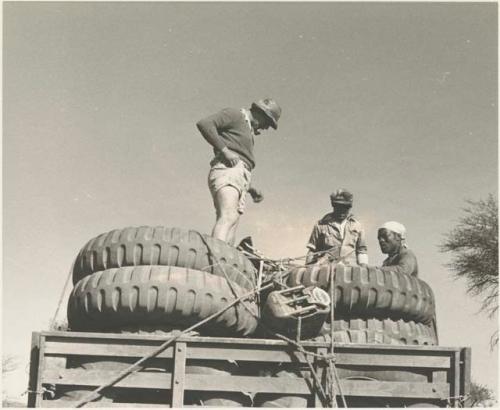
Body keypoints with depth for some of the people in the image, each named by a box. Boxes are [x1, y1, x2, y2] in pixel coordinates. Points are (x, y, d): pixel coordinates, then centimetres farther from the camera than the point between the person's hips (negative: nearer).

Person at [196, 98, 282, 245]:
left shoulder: (247, 131, 35)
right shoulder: (234, 115, 9)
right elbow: (204, 123, -9)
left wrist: (251, 189, 20)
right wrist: (224, 150, -14)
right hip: (227, 171, -9)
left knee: (228, 239, -6)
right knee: (228, 218, -32)